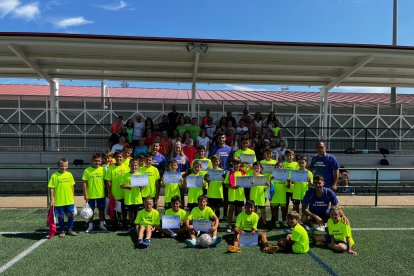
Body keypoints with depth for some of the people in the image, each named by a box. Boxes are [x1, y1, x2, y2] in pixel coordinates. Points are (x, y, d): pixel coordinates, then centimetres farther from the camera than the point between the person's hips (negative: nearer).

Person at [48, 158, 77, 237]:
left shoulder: (69, 174, 3)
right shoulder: (54, 176, -7)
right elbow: (52, 188, -6)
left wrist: (73, 196, 11)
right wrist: (52, 199, -9)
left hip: (70, 200, 3)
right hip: (59, 201, -3)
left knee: (71, 214, 9)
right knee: (61, 216, 9)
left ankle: (70, 229, 26)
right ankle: (62, 231, 25)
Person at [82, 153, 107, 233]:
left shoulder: (103, 170, -1)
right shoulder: (87, 170, -6)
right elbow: (85, 183, -5)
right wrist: (85, 194, -8)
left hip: (101, 194, 1)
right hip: (90, 195, -1)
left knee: (101, 209, 11)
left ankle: (102, 225, 25)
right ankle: (90, 226, 23)